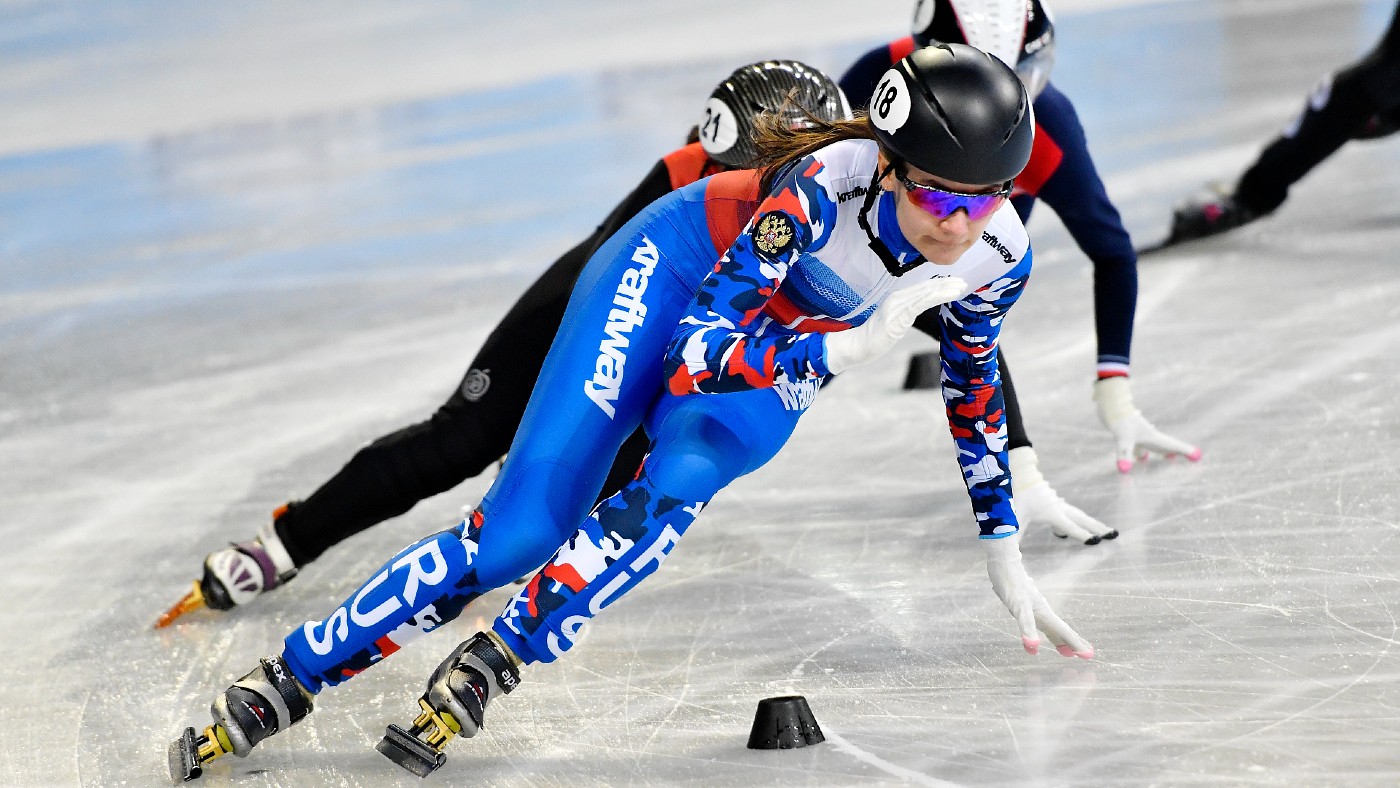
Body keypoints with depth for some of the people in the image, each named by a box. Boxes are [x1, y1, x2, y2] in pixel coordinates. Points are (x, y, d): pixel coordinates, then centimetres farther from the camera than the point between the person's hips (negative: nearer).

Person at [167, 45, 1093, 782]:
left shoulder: (998, 254, -20)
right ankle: (284, 683, -8)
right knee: (519, 531, -16)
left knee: (677, 484, -32)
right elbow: (695, 355, -37)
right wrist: (853, 345, -50)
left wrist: (1005, 550, 7)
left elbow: (973, 384, 3)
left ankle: (482, 675, -23)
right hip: (684, 270, -4)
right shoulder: (828, 183, -36)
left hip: (777, 359, 4)